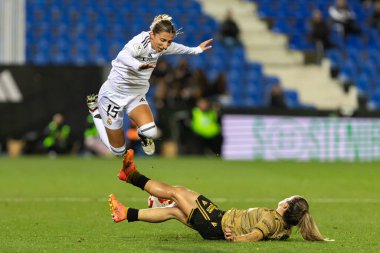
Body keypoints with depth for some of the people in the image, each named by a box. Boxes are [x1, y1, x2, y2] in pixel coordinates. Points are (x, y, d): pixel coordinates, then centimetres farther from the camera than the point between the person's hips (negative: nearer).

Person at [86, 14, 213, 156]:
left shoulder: (161, 46, -11)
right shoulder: (141, 42, -33)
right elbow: (122, 56, -54)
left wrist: (197, 50, 22)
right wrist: (138, 65, -73)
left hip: (136, 95, 5)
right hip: (113, 95, -5)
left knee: (150, 133, -24)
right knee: (118, 151, 9)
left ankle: (142, 134, 16)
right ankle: (95, 108, 28)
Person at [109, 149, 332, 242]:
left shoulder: (271, 219, -28)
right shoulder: (284, 228, -4)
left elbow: (255, 235, -42)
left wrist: (236, 238, -55)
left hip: (218, 224, -8)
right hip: (217, 227, 8)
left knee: (175, 192, 6)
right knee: (173, 210, 19)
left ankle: (132, 175, 22)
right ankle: (126, 214, 30)